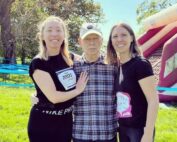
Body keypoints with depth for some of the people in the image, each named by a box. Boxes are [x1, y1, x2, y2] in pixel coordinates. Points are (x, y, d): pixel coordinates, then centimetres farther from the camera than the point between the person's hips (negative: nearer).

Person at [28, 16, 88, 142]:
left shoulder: (70, 58, 2)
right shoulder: (38, 63, -16)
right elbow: (54, 97, -22)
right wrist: (78, 90, -9)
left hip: (66, 121, 6)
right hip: (43, 124, -5)